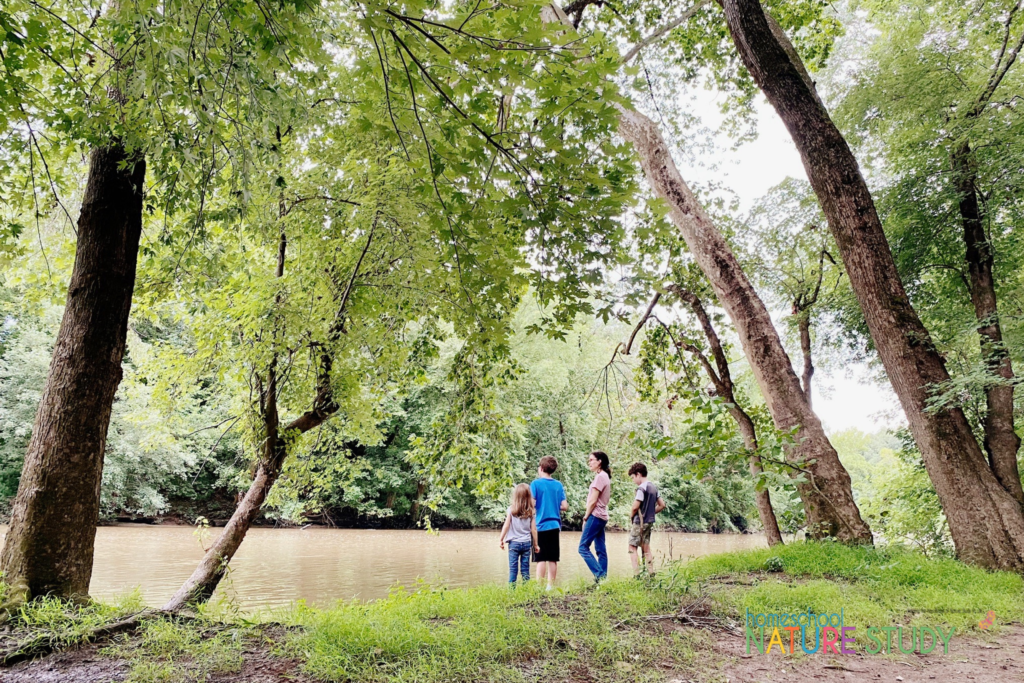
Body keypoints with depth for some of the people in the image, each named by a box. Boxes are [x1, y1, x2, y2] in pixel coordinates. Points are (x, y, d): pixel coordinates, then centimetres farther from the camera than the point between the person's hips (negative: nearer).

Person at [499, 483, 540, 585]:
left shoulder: (511, 509, -5)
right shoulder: (530, 511, 0)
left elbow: (506, 526, -4)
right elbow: (533, 530, 1)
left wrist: (501, 540, 6)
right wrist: (535, 544, 10)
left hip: (514, 543, -2)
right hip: (527, 543, 2)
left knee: (513, 569, 1)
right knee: (525, 569, 7)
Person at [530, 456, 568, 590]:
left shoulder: (536, 483, -6)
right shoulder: (559, 485, 6)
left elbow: (531, 504, -13)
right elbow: (564, 506, 2)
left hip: (540, 525, -4)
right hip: (554, 525, 4)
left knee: (541, 559, -1)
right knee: (552, 559, 8)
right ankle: (550, 586, 10)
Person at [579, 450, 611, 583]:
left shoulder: (600, 476, -12)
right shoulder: (605, 476, 17)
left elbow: (593, 501, -15)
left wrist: (585, 517, -8)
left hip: (595, 516, -10)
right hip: (602, 516, 10)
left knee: (583, 547, -8)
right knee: (601, 550, 7)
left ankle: (600, 575, -13)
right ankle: (603, 577, 6)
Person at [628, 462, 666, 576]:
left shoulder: (641, 488, -17)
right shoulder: (654, 486, 10)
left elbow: (635, 506, -22)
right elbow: (662, 505, 14)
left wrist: (631, 515, -4)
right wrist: (650, 513, 13)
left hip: (639, 522, -8)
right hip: (650, 521, 8)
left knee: (632, 547, -2)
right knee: (646, 547, 15)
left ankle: (637, 574, -9)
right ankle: (651, 573, 14)